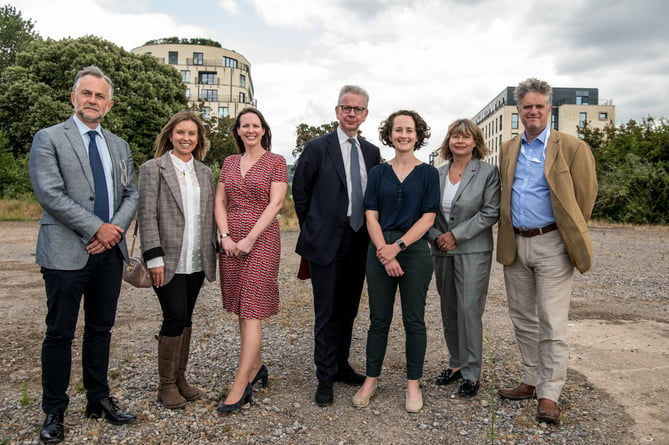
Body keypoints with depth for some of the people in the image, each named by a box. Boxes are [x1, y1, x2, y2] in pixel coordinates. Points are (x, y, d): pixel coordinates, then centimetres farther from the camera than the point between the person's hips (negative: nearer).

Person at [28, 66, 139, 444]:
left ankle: (99, 399, 28)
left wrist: (115, 229, -7)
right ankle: (55, 412, 20)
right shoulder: (49, 139, -1)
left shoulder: (119, 146, 15)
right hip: (66, 252, -4)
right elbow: (50, 194, -12)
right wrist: (96, 228, -14)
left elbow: (133, 193, 11)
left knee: (101, 330, 14)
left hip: (110, 252, 5)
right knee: (60, 334, 5)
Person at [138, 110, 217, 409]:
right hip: (168, 260, -5)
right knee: (175, 317, -6)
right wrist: (154, 257, -14)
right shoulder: (153, 168, -2)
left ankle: (180, 377, 24)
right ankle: (166, 384, 11)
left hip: (197, 261, 5)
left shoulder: (204, 172, 13)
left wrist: (212, 251, 11)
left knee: (185, 318, 11)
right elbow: (147, 215, -8)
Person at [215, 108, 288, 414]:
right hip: (231, 243, 5)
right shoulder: (230, 162, 15)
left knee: (252, 311, -7)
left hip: (261, 240, -5)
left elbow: (275, 204, -8)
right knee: (242, 309, 11)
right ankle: (256, 367, 26)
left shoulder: (276, 162, 0)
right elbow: (220, 202, 11)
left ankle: (240, 385, -6)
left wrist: (249, 239, -14)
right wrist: (225, 236, -4)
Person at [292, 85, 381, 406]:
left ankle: (341, 366, 32)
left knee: (348, 310, 15)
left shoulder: (372, 152, 10)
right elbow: (300, 193, 0)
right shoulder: (317, 148, -5)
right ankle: (325, 378, 15)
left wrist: (369, 233, 8)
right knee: (326, 313, 2)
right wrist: (313, 231, 3)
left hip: (359, 243, 5)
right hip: (326, 243, -5)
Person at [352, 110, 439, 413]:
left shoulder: (428, 173, 3)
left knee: (413, 320, 6)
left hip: (415, 251, -1)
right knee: (378, 319, 8)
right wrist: (384, 252, -11)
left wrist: (398, 246, -13)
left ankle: (413, 384, 19)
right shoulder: (378, 173, 8)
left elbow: (428, 217, -4)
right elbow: (371, 216, 2)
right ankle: (371, 379, 21)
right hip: (380, 251, 2)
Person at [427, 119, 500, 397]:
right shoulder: (437, 174, 9)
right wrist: (435, 236, -6)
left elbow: (490, 212, -10)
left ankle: (471, 373, 7)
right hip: (442, 251, 5)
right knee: (449, 310, 11)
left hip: (473, 251, -5)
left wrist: (456, 235, -14)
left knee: (469, 309, -6)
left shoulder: (488, 172, -3)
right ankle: (456, 363, 26)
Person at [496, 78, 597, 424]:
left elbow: (585, 196, -1)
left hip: (552, 244, -5)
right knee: (522, 318, 14)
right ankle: (531, 381, 28)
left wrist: (571, 235, 3)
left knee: (552, 322, -3)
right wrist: (507, 236, 13)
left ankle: (549, 395, 7)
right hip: (516, 244, 6)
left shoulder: (571, 148, -4)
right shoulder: (508, 150, 11)